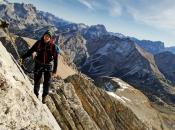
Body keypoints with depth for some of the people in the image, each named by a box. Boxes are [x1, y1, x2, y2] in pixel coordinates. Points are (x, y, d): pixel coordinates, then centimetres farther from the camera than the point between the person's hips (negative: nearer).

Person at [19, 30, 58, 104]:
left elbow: (55, 59, -8)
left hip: (48, 66, 0)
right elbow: (30, 51, 0)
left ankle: (44, 96, 28)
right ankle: (36, 96, 25)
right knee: (36, 82, 4)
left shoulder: (52, 46, -12)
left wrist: (54, 70, -8)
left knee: (47, 83, 4)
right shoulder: (38, 43, -10)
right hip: (38, 65, 1)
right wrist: (23, 57, -12)